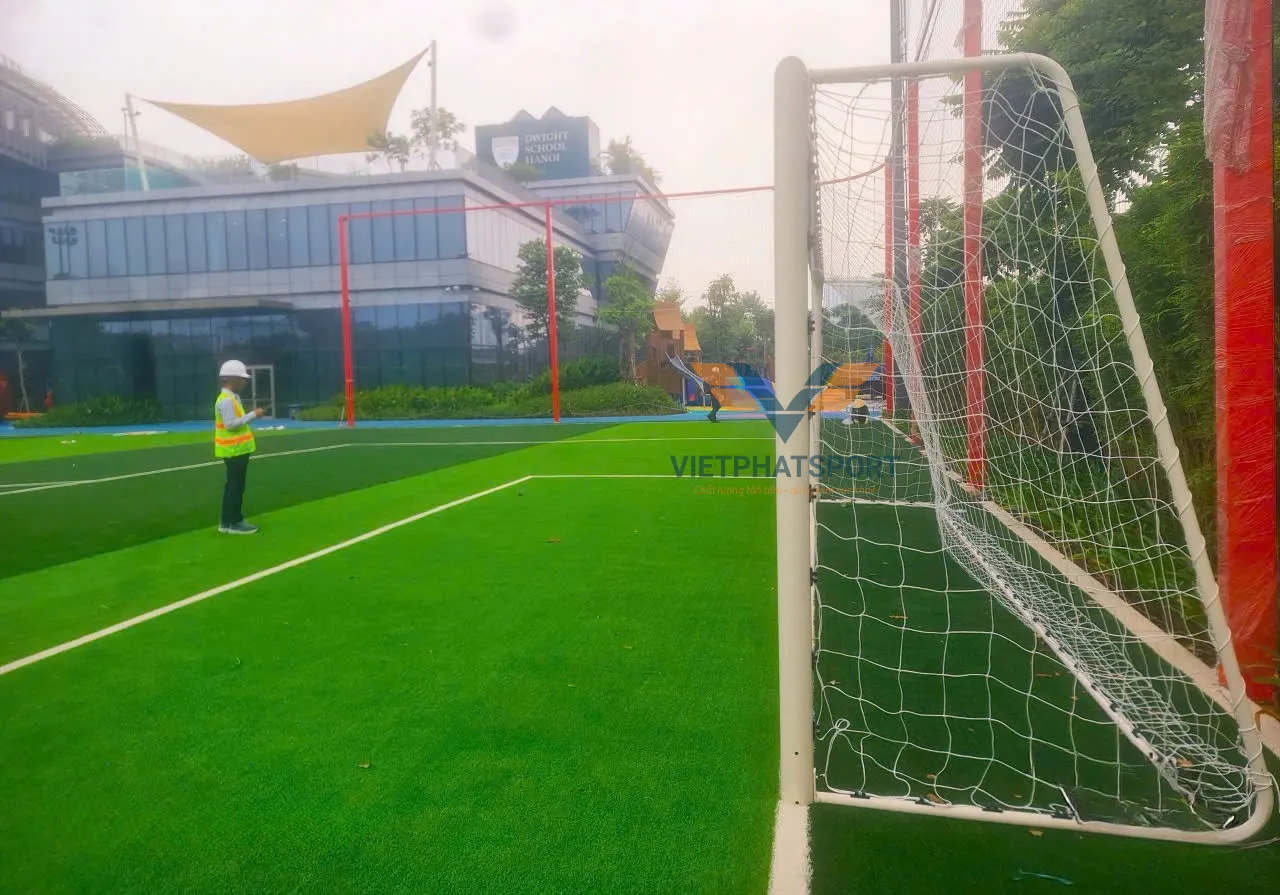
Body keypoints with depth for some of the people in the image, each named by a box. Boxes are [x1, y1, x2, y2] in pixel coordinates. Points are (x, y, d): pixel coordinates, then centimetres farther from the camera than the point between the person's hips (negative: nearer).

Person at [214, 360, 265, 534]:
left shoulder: (233, 397, 14)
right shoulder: (226, 400, -17)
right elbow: (230, 424, -25)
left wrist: (251, 415, 8)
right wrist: (252, 415, -21)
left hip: (237, 449, 10)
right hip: (234, 450, -10)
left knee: (234, 486, 13)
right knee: (235, 486, -4)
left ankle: (228, 522, 19)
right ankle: (234, 522, 2)